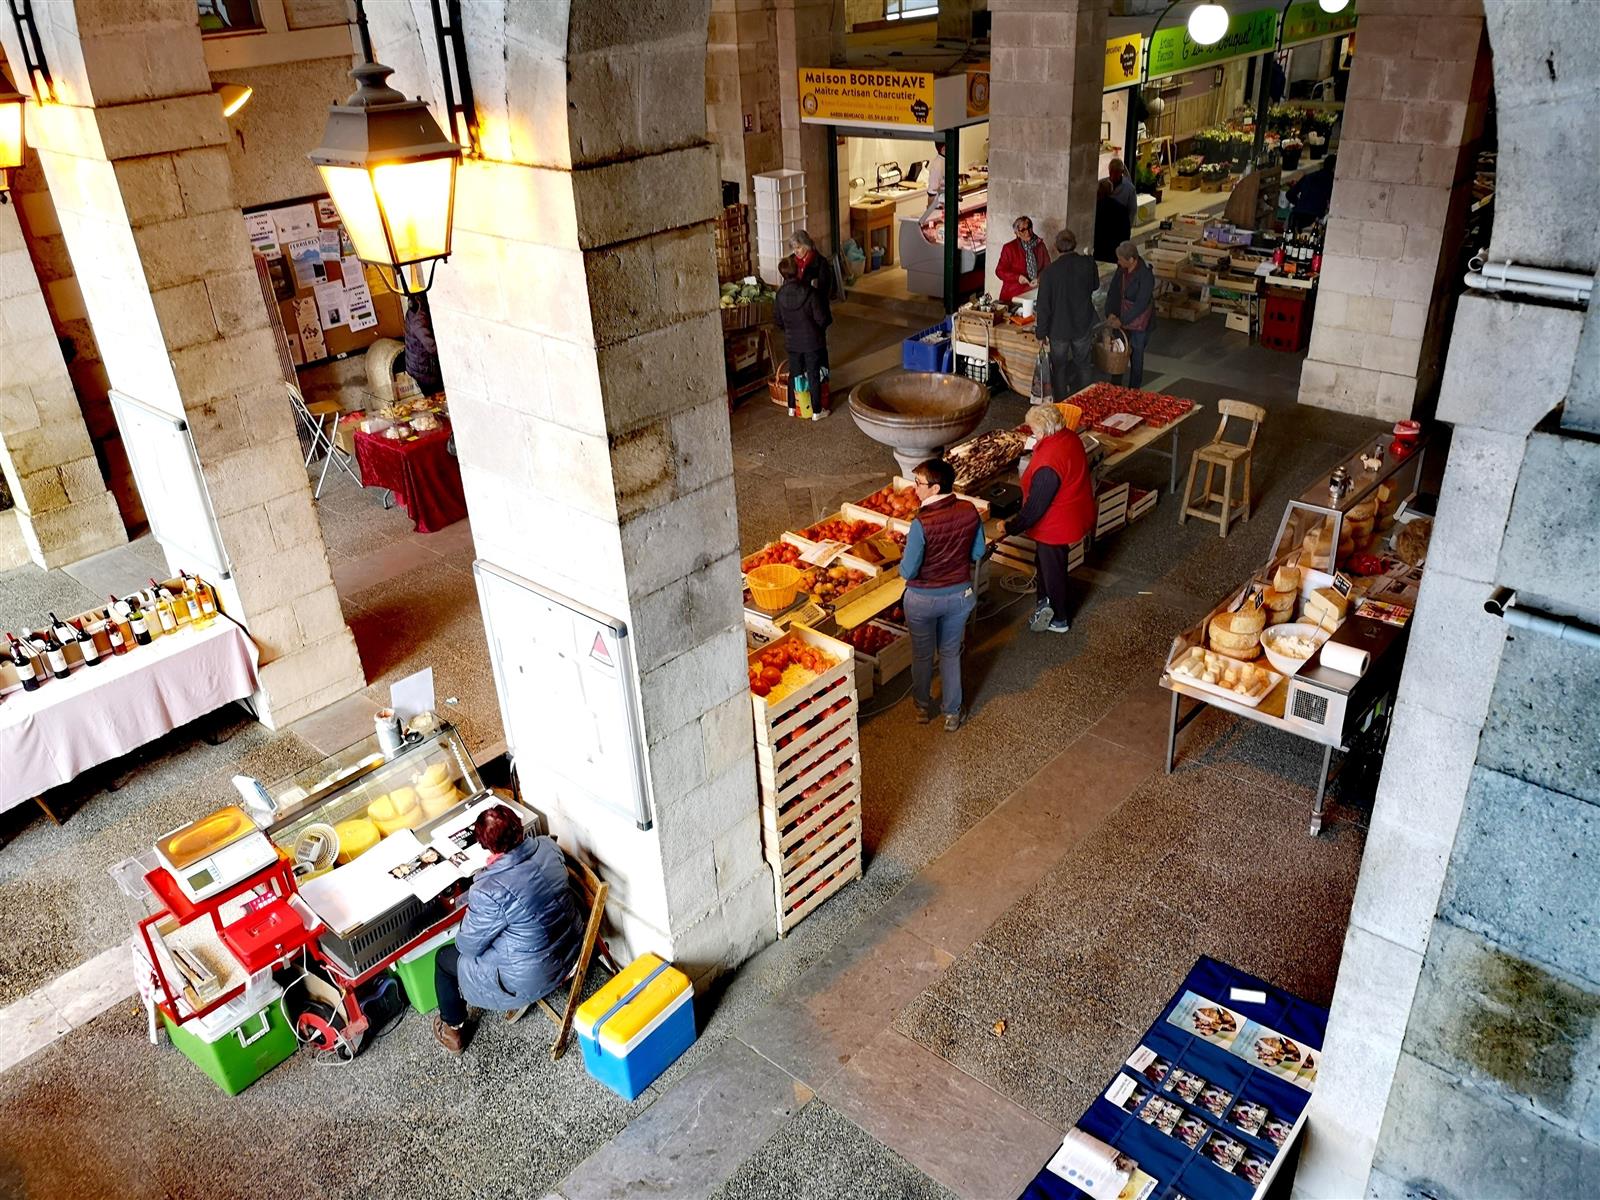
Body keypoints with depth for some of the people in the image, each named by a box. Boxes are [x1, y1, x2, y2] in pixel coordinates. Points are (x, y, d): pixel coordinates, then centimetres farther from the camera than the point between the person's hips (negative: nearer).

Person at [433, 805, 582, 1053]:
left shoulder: (489, 891, -32)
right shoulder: (548, 846, -14)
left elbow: (468, 946, -15)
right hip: (572, 950, 6)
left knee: (444, 959, 18)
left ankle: (453, 1029, 40)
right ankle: (519, 998, 37)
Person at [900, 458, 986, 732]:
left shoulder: (922, 523, -29)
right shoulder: (970, 512, -14)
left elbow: (908, 572, -23)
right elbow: (977, 553, 1)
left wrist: (904, 561, -2)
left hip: (923, 600, -3)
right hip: (960, 595, 4)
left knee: (922, 655, 21)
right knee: (951, 653, 23)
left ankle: (923, 708, 42)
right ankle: (952, 713, 34)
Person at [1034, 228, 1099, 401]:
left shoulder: (1050, 271, -18)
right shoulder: (1088, 264, -10)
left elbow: (1043, 306, -15)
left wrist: (1041, 332, -6)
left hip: (1059, 329, -3)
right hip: (1084, 327, 3)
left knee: (1059, 369, 13)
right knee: (1082, 366, 20)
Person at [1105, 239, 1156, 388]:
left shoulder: (1146, 276, -26)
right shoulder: (1121, 269, -8)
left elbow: (1141, 304, -25)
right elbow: (1113, 291, -1)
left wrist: (1122, 321, -24)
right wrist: (1111, 313, -11)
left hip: (1139, 321, -6)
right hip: (1121, 316, 6)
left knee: (1136, 356, 8)